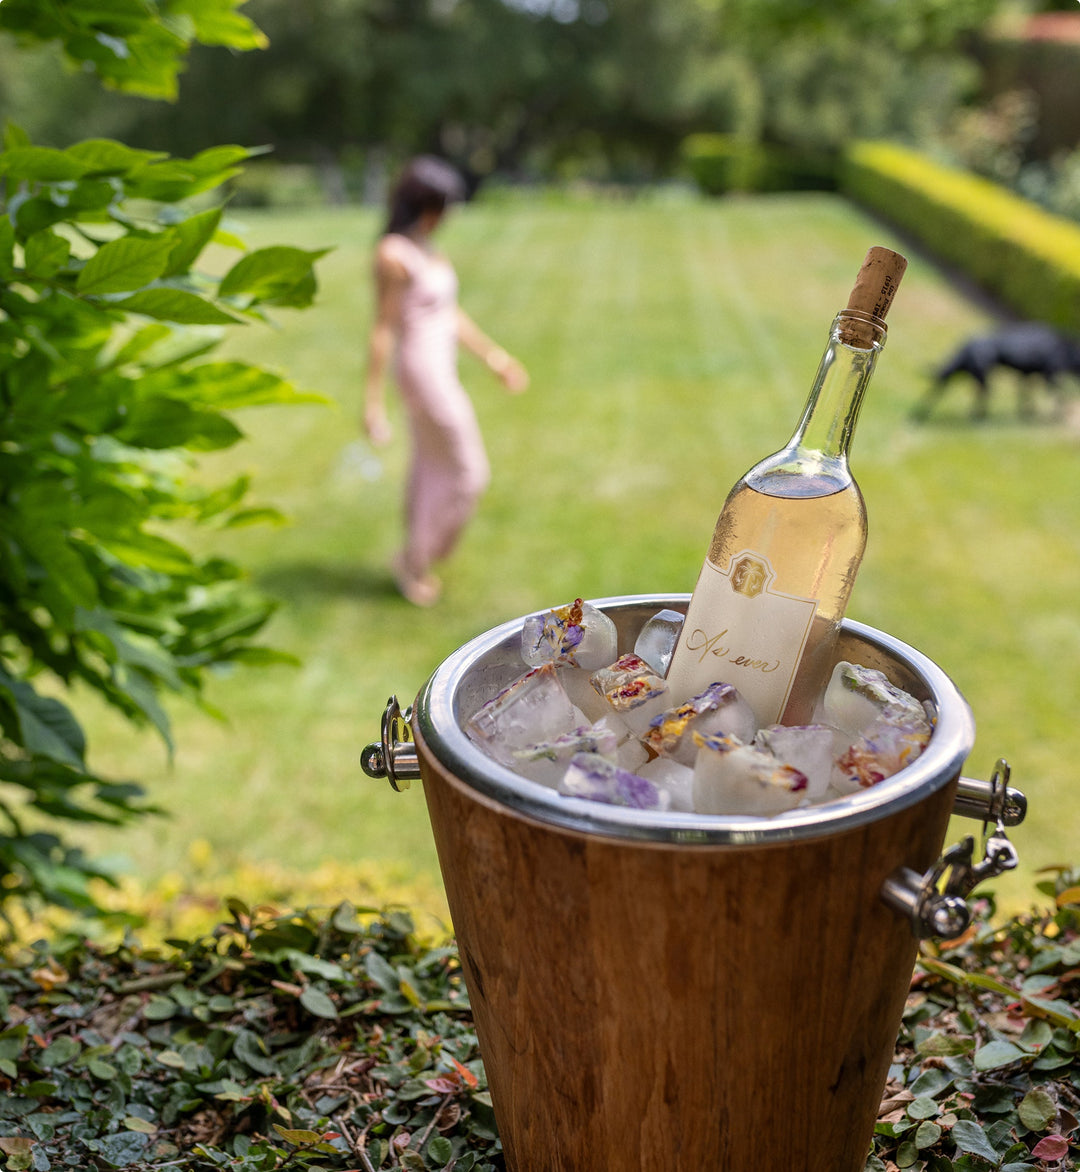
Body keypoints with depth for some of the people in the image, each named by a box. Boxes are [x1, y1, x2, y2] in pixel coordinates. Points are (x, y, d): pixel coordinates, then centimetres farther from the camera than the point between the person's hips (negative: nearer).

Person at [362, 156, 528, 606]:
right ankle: (414, 560, 16)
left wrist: (493, 355, 20)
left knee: (431, 469, 18)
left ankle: (415, 563, 31)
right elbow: (382, 330, -20)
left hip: (438, 369, 9)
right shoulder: (393, 255, -20)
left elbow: (450, 313, 16)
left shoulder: (424, 249, 7)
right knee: (466, 473, 1)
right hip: (424, 373, -9)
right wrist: (373, 402, -19)